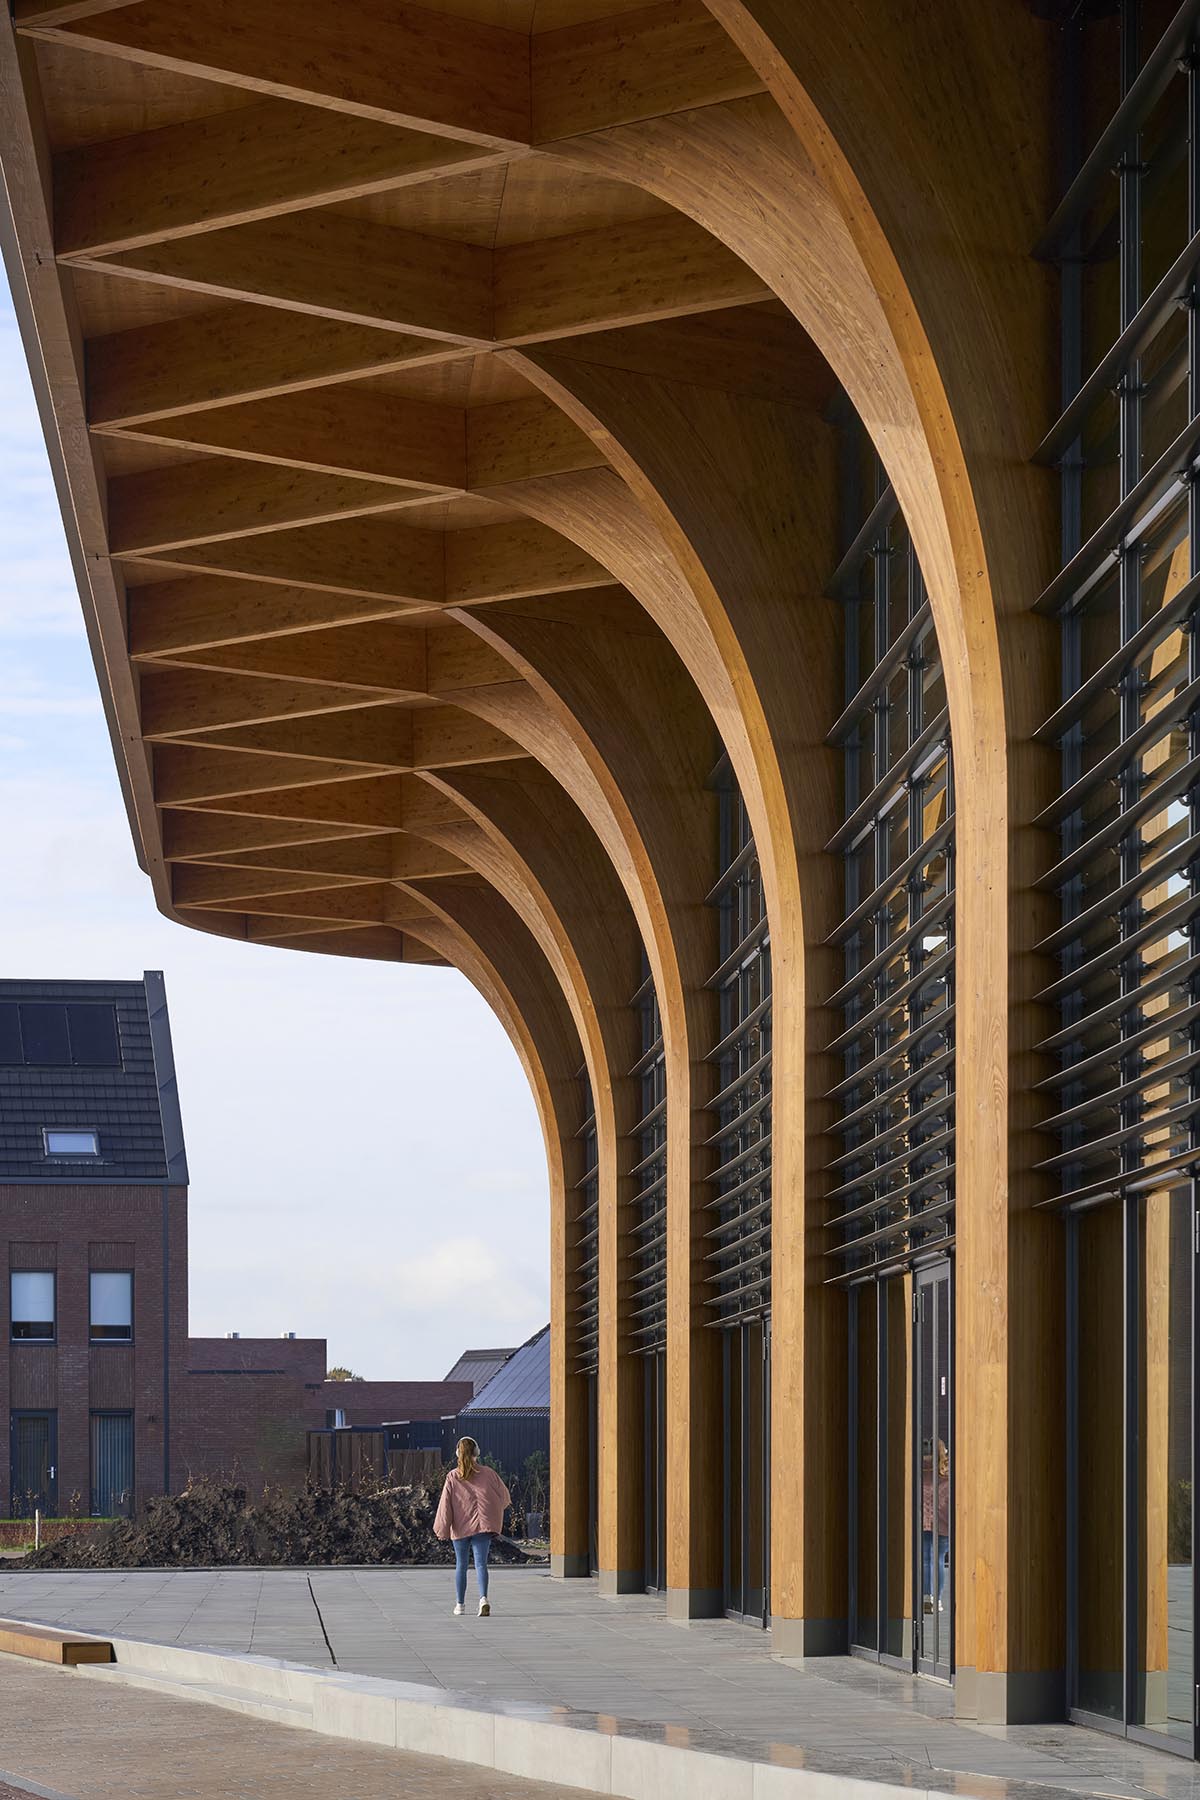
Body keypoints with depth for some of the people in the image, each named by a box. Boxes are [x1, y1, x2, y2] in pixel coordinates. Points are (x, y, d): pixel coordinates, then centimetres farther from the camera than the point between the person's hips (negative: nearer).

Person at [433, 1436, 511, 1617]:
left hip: (461, 1527, 0)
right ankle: (483, 1598, -27)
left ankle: (459, 1604, 19)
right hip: (483, 1525, 0)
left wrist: (442, 1529, -4)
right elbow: (503, 1494, 13)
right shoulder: (487, 1473, 1)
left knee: (461, 1565, 12)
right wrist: (506, 1501, 36)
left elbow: (445, 1504, -6)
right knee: (481, 1563, -5)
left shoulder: (452, 1477, -2)